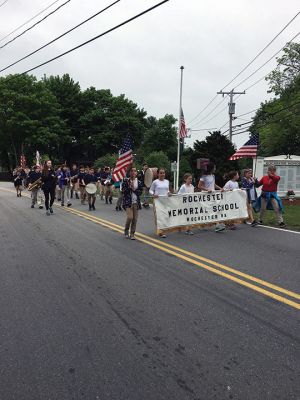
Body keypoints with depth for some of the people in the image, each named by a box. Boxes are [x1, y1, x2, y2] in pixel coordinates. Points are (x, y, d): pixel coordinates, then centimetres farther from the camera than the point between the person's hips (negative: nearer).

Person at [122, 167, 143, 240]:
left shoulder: (139, 182, 7)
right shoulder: (126, 181, 0)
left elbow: (140, 192, 3)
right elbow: (123, 191, -6)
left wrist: (134, 189, -10)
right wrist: (130, 187, -15)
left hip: (136, 202, 3)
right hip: (128, 202, -3)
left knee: (135, 219, 2)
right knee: (130, 217, -14)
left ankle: (132, 234, 14)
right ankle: (126, 230, 13)